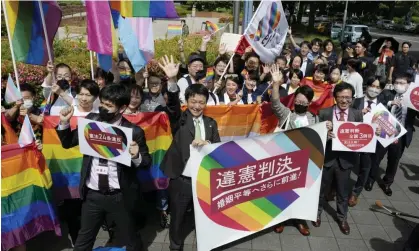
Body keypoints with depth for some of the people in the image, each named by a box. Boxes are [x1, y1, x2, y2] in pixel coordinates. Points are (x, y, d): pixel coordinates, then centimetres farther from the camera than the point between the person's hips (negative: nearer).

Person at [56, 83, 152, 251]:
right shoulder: (91, 120, -3)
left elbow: (147, 162, -9)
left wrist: (136, 157, -30)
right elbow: (67, 143, 7)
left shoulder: (134, 131, -15)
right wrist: (64, 123, -10)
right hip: (92, 195, 4)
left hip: (120, 197, -3)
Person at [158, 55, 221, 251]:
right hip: (181, 179, -2)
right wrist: (172, 80, -37)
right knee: (177, 217, 14)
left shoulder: (211, 123, 7)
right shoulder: (180, 119, -2)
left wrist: (207, 143, -19)